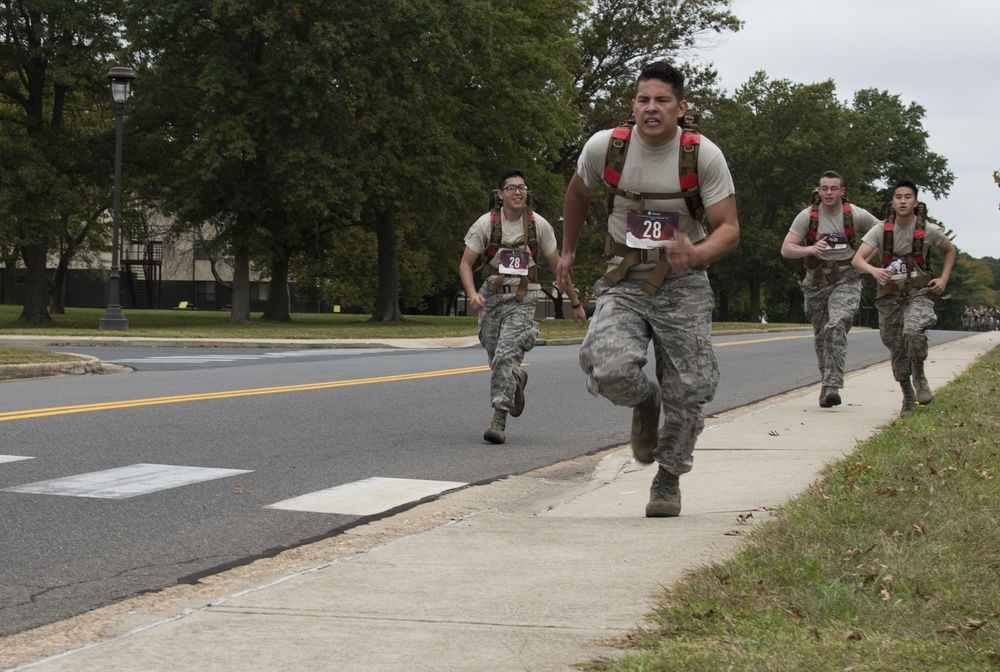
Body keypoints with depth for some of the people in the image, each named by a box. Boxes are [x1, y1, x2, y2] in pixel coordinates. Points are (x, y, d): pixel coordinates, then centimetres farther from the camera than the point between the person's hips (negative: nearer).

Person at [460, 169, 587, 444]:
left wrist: (575, 303, 9)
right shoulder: (485, 224, -4)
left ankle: (499, 421, -18)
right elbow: (466, 263, -3)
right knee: (497, 360, 10)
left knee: (506, 356, -19)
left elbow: (557, 266, 5)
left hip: (522, 300, -2)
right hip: (491, 297, 2)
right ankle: (517, 380, 46)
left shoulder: (538, 225, -2)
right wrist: (472, 293, -22)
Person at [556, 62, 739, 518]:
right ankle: (645, 402, 14)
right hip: (623, 283, 0)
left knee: (689, 392, -1)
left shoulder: (704, 155, -11)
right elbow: (578, 192, 15)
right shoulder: (605, 147, -7)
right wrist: (568, 251, 23)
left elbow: (729, 228, -10)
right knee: (610, 370, -25)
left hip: (682, 285, 0)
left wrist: (698, 254, -32)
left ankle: (668, 478, 27)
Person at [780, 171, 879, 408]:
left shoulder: (856, 215, -6)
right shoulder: (807, 216, -5)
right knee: (821, 335, 12)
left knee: (836, 326, -24)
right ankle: (826, 381, 33)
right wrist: (809, 249, -30)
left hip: (846, 279, -2)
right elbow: (786, 249, -11)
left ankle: (832, 386, -27)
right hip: (816, 281, 2)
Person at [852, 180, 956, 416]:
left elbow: (950, 251, 12)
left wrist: (943, 279, -1)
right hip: (890, 295, 2)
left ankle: (919, 376, -5)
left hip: (919, 292, -2)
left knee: (913, 331, -30)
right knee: (896, 349, 8)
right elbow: (858, 259, -15)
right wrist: (874, 270, -36)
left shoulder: (929, 230, -7)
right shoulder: (881, 230, -6)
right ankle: (908, 397, 28)